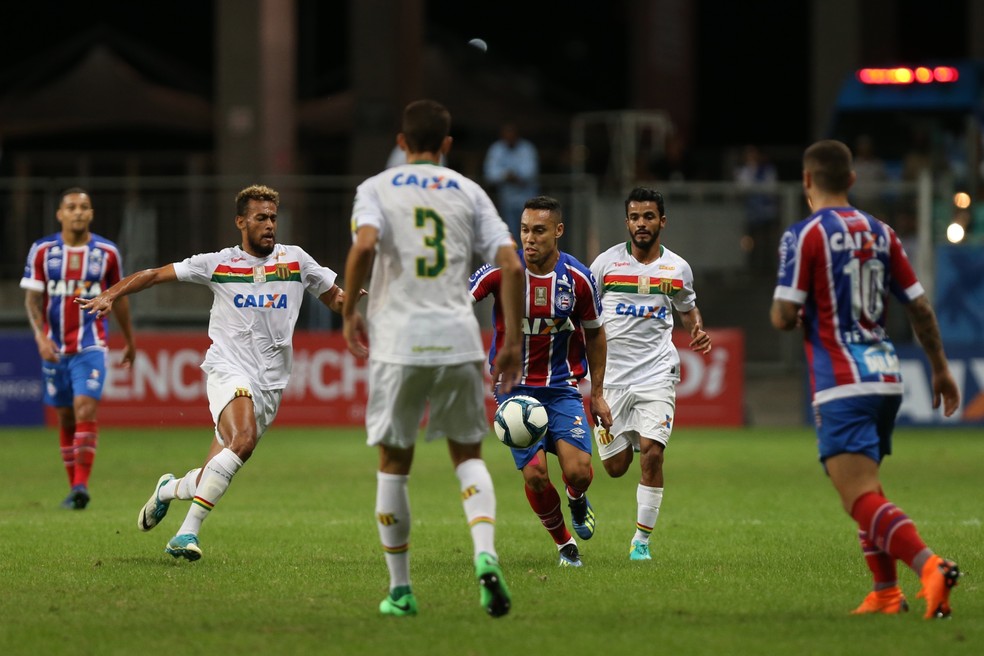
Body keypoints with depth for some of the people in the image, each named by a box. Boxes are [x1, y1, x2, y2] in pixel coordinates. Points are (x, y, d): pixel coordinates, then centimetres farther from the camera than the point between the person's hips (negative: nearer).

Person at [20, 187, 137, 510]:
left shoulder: (107, 252, 2)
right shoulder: (42, 251, 1)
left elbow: (119, 299, 13)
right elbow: (32, 298, -2)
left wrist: (130, 341, 20)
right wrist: (40, 336, -17)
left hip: (91, 346, -2)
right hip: (54, 347, 2)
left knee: (85, 409, -18)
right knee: (65, 417, 7)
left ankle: (81, 484, -21)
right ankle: (74, 487, 17)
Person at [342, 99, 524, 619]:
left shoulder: (377, 189, 4)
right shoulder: (469, 193, 10)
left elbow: (365, 245, -16)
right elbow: (510, 265, 1)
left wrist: (349, 312, -3)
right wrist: (513, 341, 8)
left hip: (398, 342, -2)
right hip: (458, 340, 2)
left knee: (393, 464, 10)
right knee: (468, 455, 14)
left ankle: (400, 590, 11)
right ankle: (485, 554, -12)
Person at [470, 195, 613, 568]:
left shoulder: (578, 278, -8)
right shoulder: (501, 271, -12)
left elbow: (594, 333, 7)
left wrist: (597, 393, 9)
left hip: (562, 387, 0)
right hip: (515, 387, 0)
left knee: (578, 471, -16)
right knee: (535, 475, -10)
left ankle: (577, 502, 23)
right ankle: (564, 542, 17)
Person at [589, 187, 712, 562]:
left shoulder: (677, 268, 5)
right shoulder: (607, 262, 0)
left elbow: (687, 307, 24)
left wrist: (698, 332, 4)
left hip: (656, 372, 0)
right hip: (612, 373, 0)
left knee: (652, 452, -17)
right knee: (615, 467, 2)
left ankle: (642, 538, -4)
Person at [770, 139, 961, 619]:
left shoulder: (805, 235, -8)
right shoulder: (880, 233, 11)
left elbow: (783, 317, -12)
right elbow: (920, 307, 12)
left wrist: (784, 312, 12)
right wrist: (940, 369, 21)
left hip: (842, 384, -7)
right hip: (886, 376, 7)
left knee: (861, 499, -15)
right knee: (866, 489, 22)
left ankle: (930, 566, -36)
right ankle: (886, 594, 16)